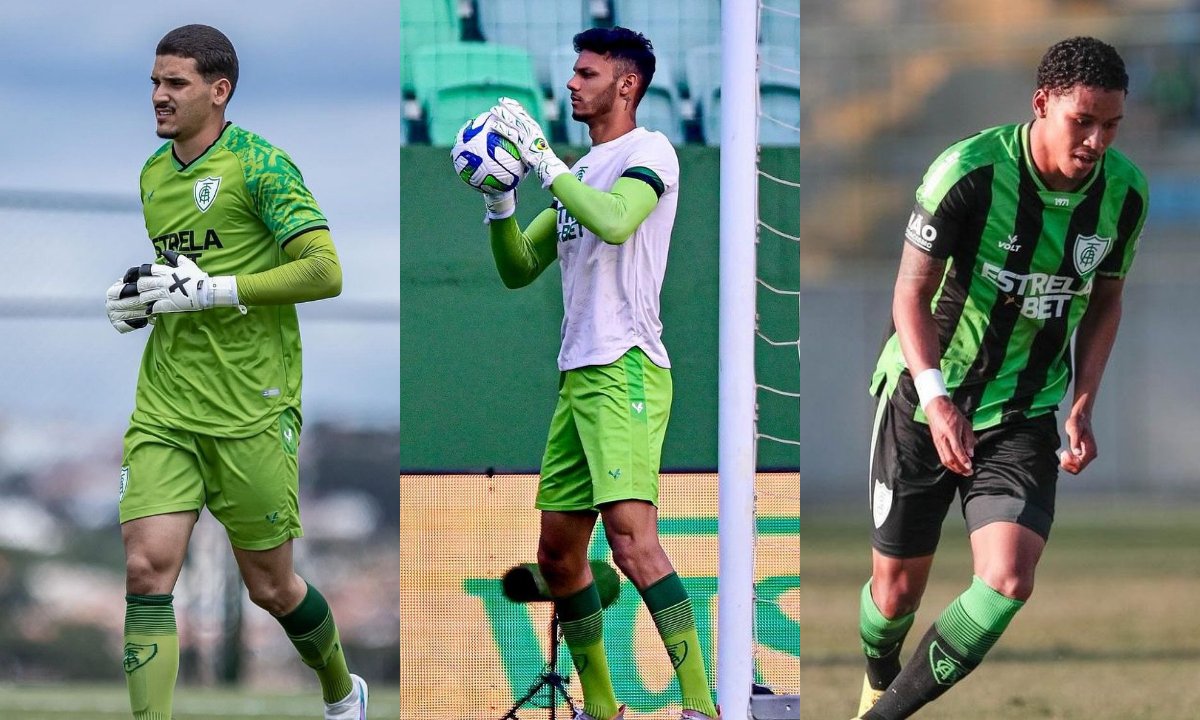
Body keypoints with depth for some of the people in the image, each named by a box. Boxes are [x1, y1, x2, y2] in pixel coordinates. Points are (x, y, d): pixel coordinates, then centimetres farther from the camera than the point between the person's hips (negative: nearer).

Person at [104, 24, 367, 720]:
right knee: (147, 568, -12)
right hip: (165, 410, 5)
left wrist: (210, 290, -21)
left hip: (252, 413, -5)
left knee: (271, 584, 8)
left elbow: (324, 271, -18)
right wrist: (139, 298, 7)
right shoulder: (153, 175, 12)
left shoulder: (259, 165, -10)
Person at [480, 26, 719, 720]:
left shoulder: (649, 151, -4)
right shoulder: (579, 172, 21)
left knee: (631, 534, -22)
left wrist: (545, 162, -16)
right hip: (577, 376, 9)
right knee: (558, 552, 9)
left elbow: (614, 221, -24)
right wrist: (499, 204, 6)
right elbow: (519, 270, 22)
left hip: (626, 370, -9)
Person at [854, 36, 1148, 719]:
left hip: (1025, 413, 2)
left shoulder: (1124, 192, -7)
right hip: (924, 400, -2)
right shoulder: (968, 171, -21)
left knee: (1008, 581, -18)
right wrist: (936, 398, -29)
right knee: (899, 582, 8)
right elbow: (913, 292, -16)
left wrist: (1082, 403, -1)